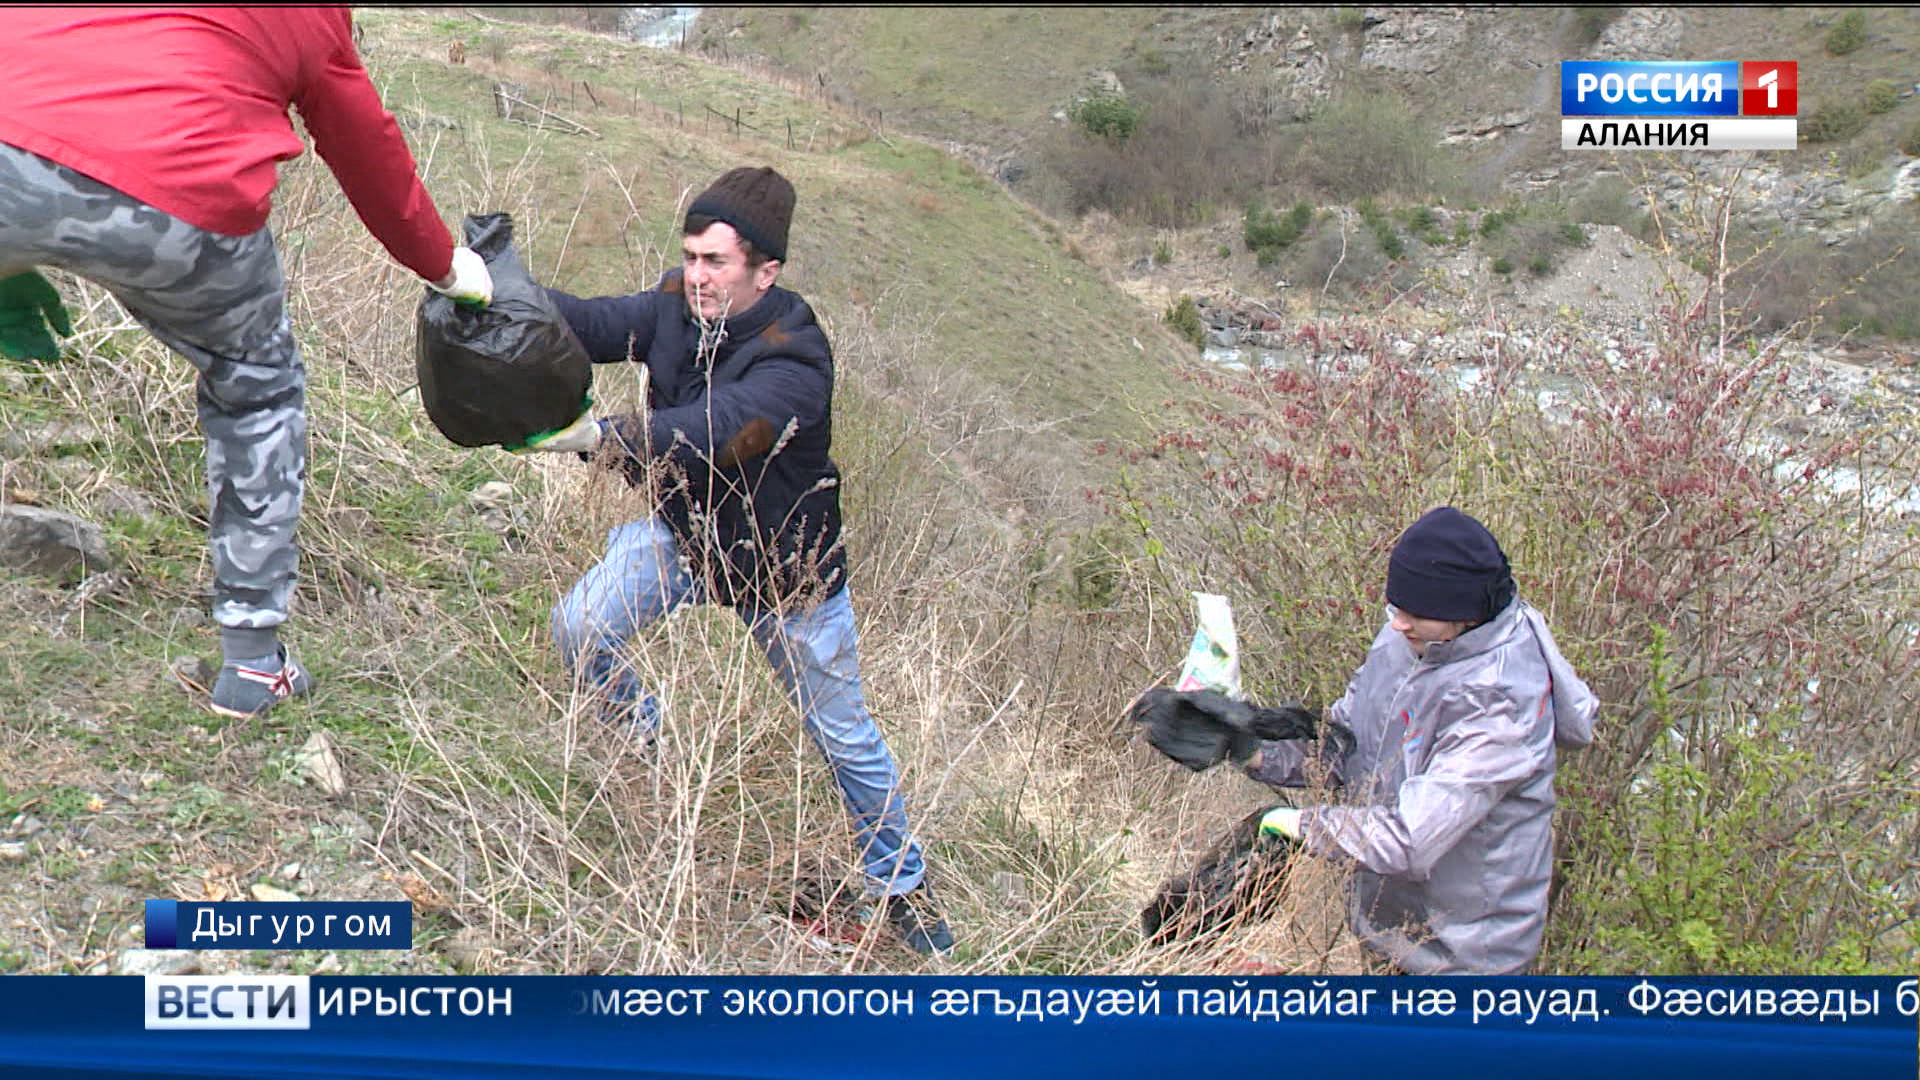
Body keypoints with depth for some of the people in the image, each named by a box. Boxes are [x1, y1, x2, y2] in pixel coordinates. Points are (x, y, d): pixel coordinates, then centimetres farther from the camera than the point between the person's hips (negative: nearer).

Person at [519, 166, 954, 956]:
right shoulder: (676, 308, -12)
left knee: (845, 738, 6)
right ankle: (650, 749, 19)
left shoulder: (793, 361, -32)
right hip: (685, 534, 5)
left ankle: (900, 883, 30)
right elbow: (592, 323, -25)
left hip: (785, 568, -5)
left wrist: (600, 436, -58)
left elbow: (710, 434, -46)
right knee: (579, 628, -13)